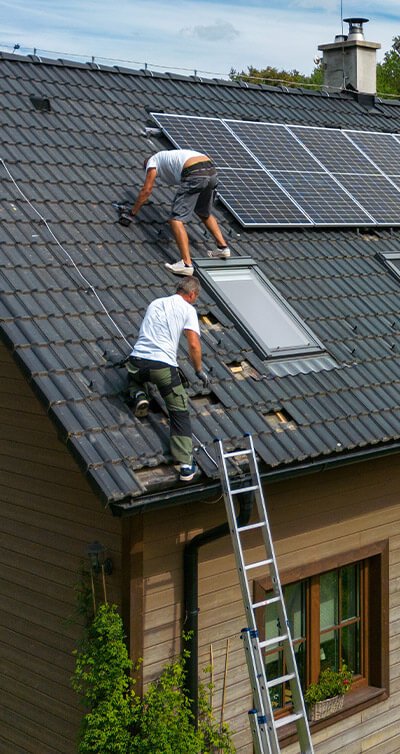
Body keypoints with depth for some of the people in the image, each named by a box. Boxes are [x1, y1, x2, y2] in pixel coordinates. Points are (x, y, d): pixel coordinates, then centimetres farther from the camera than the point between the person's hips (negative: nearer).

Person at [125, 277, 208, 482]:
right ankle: (185, 465, -7)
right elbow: (194, 345, -4)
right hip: (164, 366, -4)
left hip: (137, 360, 4)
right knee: (179, 413, 4)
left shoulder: (155, 303, 22)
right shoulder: (187, 309, 5)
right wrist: (199, 371, 12)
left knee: (134, 376, 40)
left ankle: (138, 395, 7)